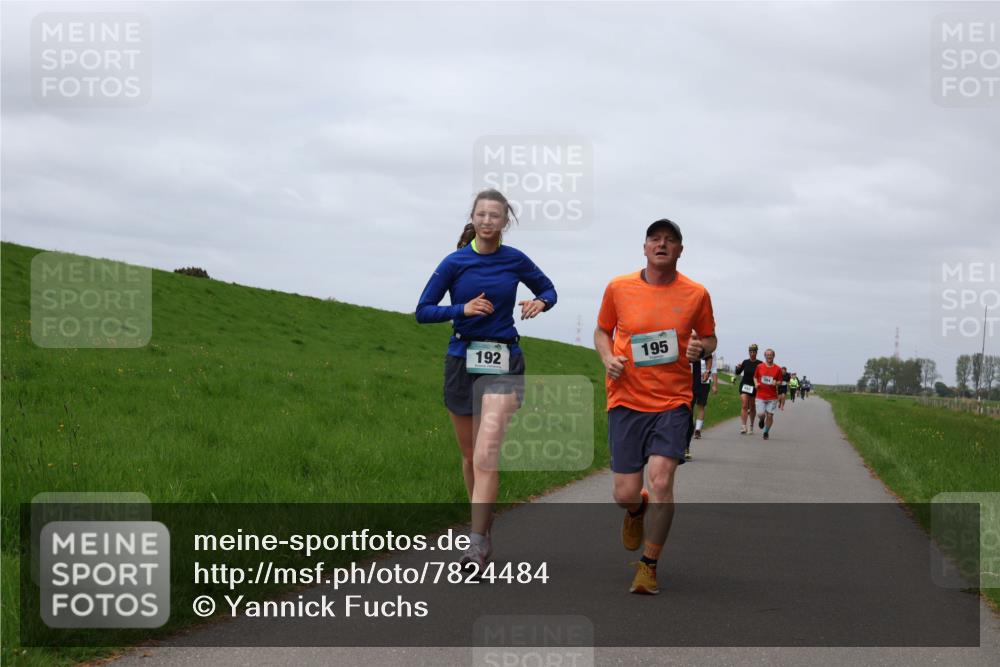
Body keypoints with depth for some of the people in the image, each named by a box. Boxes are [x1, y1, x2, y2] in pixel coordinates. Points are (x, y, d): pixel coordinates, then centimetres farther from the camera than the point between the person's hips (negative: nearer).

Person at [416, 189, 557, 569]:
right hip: (462, 361, 2)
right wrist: (463, 309, -16)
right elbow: (423, 312, -1)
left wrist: (539, 303, -6)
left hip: (503, 364, -2)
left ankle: (476, 544, -21)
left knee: (486, 456, -17)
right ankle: (485, 528, 31)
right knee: (470, 455, 12)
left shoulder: (515, 261, 0)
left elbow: (547, 289, 17)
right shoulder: (455, 263, -2)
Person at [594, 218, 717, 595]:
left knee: (661, 482, -17)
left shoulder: (696, 294, 2)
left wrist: (702, 348, -8)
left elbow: (709, 338, 16)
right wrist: (608, 358, -5)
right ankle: (637, 510, 40)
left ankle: (648, 566, 2)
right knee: (625, 494, -1)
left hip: (673, 402, -1)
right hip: (626, 400, 1)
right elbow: (602, 331, 16)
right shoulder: (618, 288, 2)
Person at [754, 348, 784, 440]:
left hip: (772, 397, 0)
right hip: (761, 396, 0)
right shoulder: (759, 366, 3)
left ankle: (766, 432, 20)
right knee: (761, 414, -9)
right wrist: (756, 383, -4)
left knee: (770, 415, -1)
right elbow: (755, 377, 15)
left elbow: (780, 381, 8)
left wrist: (776, 383, -14)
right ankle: (762, 419, 29)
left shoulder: (778, 369, 0)